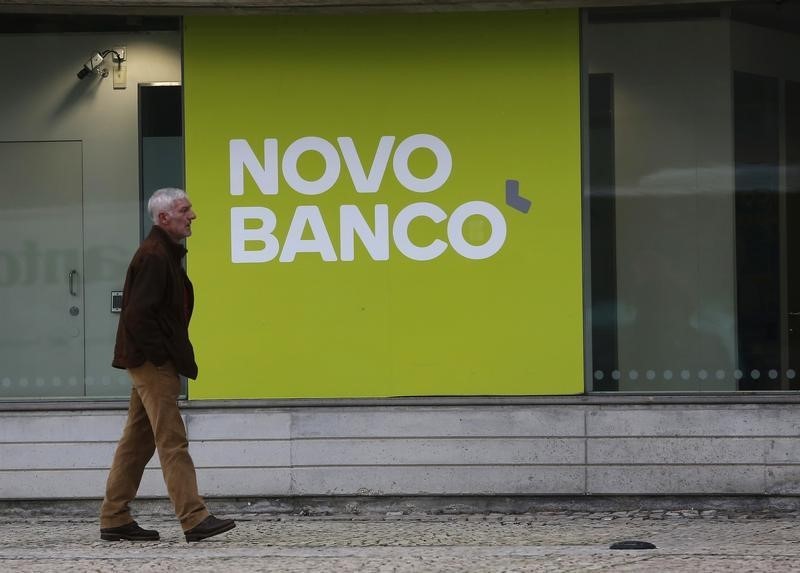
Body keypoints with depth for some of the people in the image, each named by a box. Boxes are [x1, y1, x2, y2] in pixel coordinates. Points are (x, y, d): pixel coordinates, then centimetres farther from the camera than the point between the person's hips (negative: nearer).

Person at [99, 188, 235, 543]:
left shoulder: (165, 253, 16)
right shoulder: (154, 256, -15)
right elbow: (138, 313, -22)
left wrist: (174, 357, 14)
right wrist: (161, 356, -18)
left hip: (151, 364, 10)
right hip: (154, 365, -10)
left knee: (137, 442, 12)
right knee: (172, 443, -10)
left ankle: (114, 520, 16)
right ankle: (195, 520, -10)